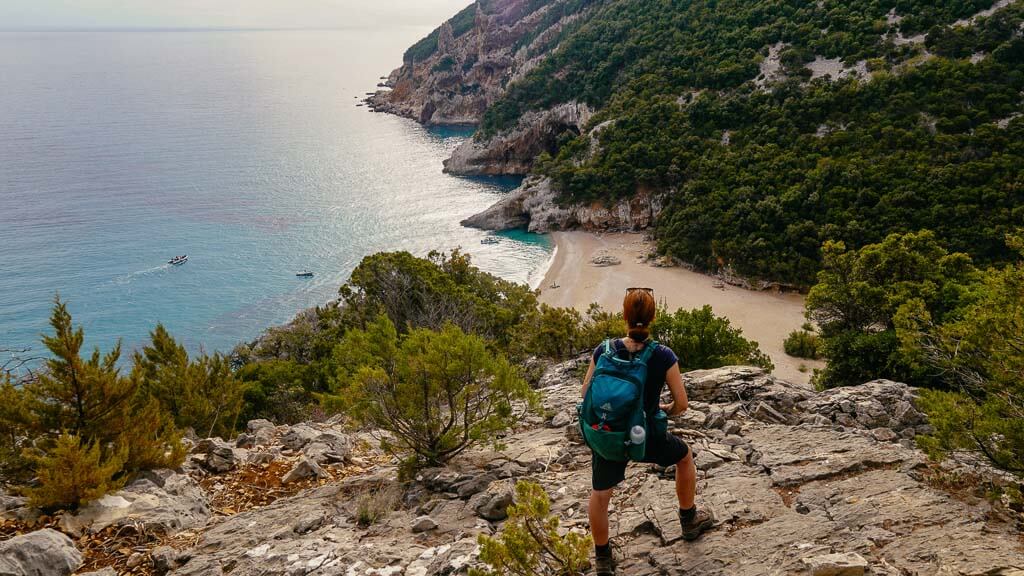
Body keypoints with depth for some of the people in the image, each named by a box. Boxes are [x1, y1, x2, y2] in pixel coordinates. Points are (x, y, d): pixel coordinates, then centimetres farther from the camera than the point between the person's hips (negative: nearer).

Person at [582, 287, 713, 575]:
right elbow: (681, 404, -12)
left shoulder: (603, 351, -14)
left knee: (599, 495, 23)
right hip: (647, 438, -1)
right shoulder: (664, 357, -19)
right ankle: (689, 521, 47)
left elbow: (587, 393, -2)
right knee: (685, 457, 31)